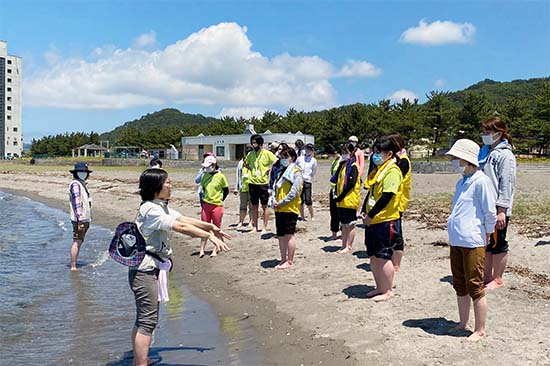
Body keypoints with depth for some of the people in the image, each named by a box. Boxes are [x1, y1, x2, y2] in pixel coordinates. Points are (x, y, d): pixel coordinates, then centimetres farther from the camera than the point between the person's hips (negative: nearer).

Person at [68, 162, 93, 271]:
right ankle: (73, 266, -5)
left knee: (79, 242, 14)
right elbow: (77, 203, -19)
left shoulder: (82, 184, 18)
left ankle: (74, 264, 21)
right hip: (79, 219, -10)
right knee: (77, 242, -8)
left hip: (85, 219, 10)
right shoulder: (75, 184, -12)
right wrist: (80, 220, -23)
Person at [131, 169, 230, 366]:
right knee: (147, 321, -8)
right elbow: (181, 227, -26)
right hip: (144, 269, -11)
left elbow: (184, 219, 12)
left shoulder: (162, 207, 12)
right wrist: (210, 236, -26)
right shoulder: (151, 210, -20)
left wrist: (210, 226, 6)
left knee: (143, 318, 18)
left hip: (150, 268, 11)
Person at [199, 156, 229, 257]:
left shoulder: (220, 176, -9)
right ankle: (202, 250, 11)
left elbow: (226, 191, -1)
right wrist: (206, 198, 12)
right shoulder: (205, 176, 5)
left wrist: (220, 200, 1)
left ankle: (215, 250, 15)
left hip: (217, 206, -4)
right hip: (206, 205, 4)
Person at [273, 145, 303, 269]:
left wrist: (281, 202, -16)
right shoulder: (281, 171, 16)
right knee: (281, 235, 11)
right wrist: (275, 200, 1)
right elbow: (276, 188, 19)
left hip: (290, 209, -8)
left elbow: (294, 192, -17)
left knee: (289, 235, -2)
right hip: (279, 209, 8)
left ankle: (290, 261, 6)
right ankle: (283, 259, 20)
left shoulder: (296, 172, -8)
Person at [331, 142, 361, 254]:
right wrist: (336, 192, 3)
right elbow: (337, 180, 18)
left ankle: (349, 247, 4)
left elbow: (351, 183, -18)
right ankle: (344, 246, 19)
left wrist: (340, 197, -17)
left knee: (350, 224, -1)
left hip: (350, 200, -8)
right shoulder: (342, 165, 14)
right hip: (341, 201, 8)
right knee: (344, 224, 13)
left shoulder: (353, 166, -10)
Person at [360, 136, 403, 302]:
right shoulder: (377, 170, 15)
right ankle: (379, 287, 26)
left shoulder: (392, 171, -15)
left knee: (383, 256, -2)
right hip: (373, 221, 9)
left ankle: (388, 291, 10)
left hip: (386, 221, -9)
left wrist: (370, 215, -17)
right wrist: (364, 211, 9)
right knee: (373, 256, 14)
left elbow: (386, 197, -21)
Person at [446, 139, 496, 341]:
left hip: (473, 243, -9)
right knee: (460, 285, 17)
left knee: (475, 287, 1)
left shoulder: (481, 181, -14)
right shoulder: (461, 182, 13)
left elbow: (490, 213, -12)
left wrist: (486, 237, -5)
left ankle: (480, 330, 14)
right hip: (456, 242, 9)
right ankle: (464, 323, 31)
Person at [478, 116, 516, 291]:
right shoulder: (484, 152, 12)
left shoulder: (505, 155, -12)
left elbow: (507, 184, -16)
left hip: (497, 209, -8)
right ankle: (487, 277, 26)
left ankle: (497, 279, 17)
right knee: (485, 244, 15)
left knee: (498, 244, 5)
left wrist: (501, 211, -19)